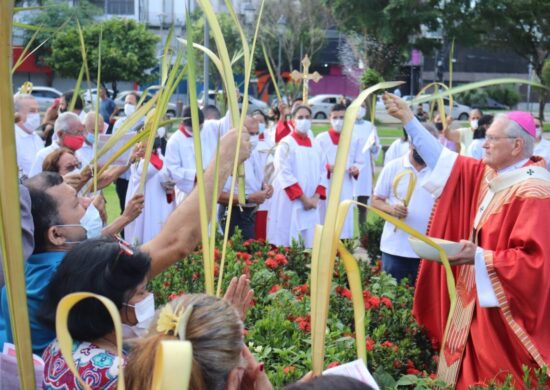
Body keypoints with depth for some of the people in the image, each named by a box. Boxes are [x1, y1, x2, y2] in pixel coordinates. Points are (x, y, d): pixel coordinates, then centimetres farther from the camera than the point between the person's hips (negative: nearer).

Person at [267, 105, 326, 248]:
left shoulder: (315, 146, 13)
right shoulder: (286, 144, -4)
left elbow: (322, 172, 10)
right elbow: (285, 174, -12)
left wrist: (316, 197, -5)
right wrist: (303, 198, -16)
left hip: (311, 204, 5)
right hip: (290, 202, -5)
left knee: (309, 243, 4)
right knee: (289, 244, -5)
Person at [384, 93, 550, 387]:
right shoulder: (487, 174, 6)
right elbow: (446, 160, 15)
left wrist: (481, 258, -27)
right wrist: (408, 119, 13)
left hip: (504, 310, -9)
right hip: (476, 301, 9)